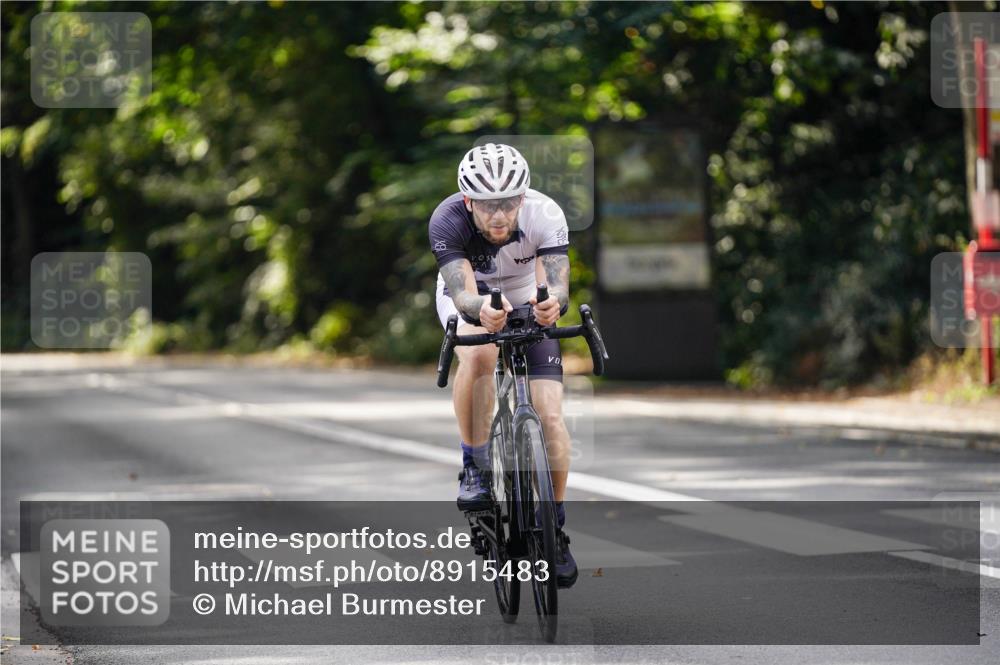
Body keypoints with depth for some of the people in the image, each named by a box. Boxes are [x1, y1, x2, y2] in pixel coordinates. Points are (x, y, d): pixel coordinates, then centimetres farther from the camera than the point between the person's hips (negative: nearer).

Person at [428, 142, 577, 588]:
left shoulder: (545, 215, -32)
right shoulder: (447, 220, -34)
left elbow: (557, 284, -42)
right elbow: (463, 294, -44)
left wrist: (552, 303, -66)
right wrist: (482, 311, -66)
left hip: (529, 302, 1)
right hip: (468, 301, -1)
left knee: (550, 416, -11)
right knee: (478, 355, -36)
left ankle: (555, 530, 5)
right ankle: (475, 468, -18)